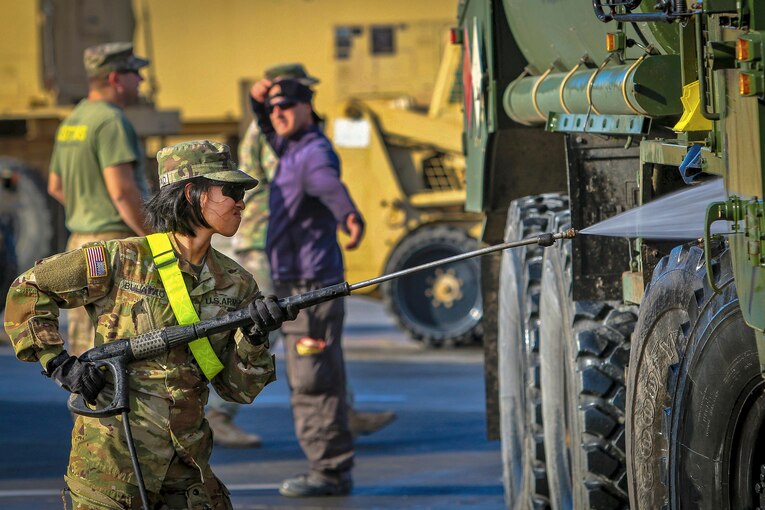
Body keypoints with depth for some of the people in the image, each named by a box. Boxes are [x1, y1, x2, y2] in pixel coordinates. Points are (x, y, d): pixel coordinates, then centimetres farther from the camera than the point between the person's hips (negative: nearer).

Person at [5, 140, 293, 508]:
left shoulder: (235, 284, 6)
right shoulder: (121, 260, -8)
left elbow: (237, 389, 5)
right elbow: (27, 291, -1)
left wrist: (254, 338, -12)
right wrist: (58, 363, -8)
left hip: (188, 464, 5)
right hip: (112, 457, -5)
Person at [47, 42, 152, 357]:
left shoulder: (72, 122, 14)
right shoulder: (111, 121, -15)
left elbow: (55, 186, 23)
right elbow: (122, 190, -22)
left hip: (80, 242, 9)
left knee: (83, 346, 11)